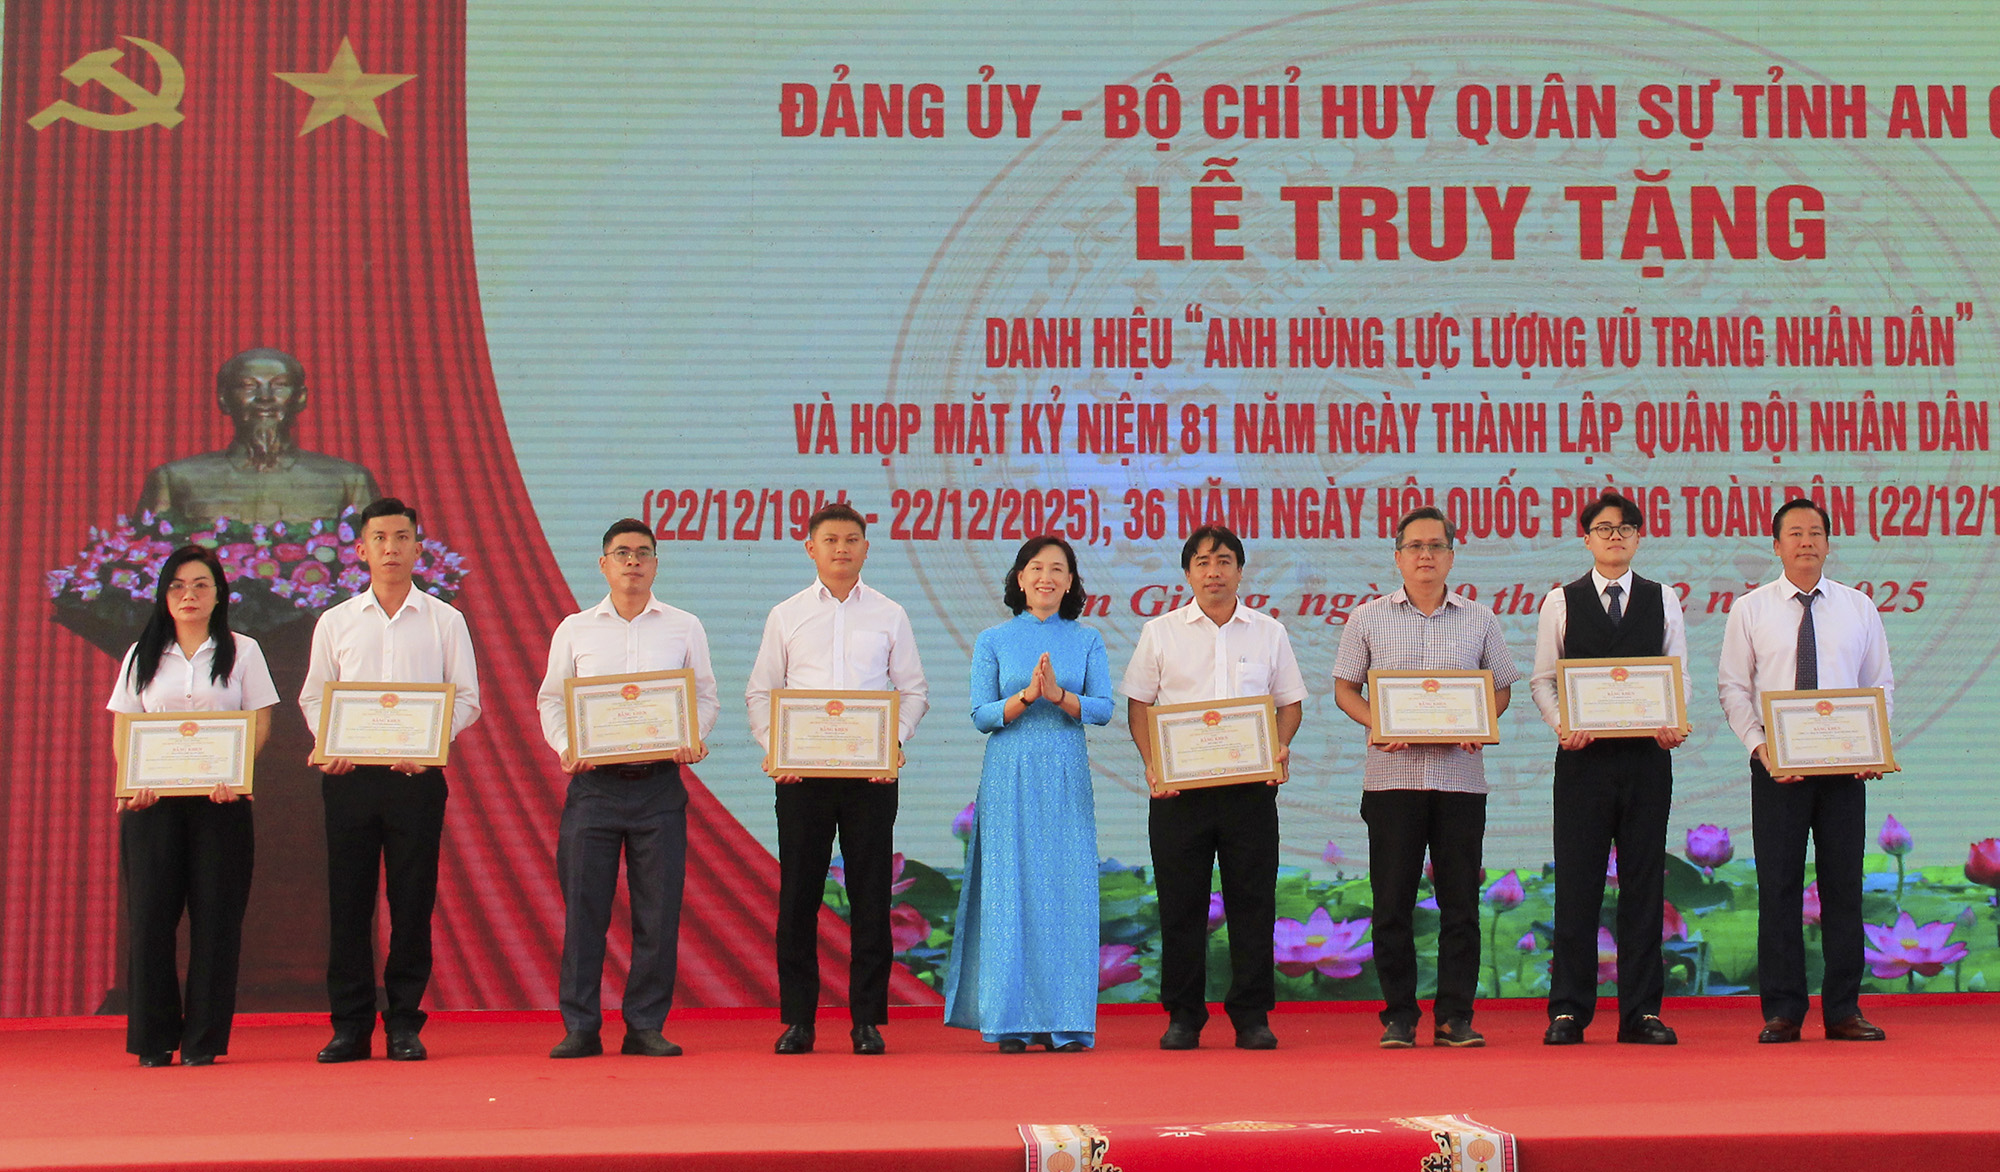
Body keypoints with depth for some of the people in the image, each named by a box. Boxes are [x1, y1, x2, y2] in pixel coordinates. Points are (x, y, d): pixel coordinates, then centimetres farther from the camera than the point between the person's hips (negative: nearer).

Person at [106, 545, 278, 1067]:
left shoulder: (241, 651, 8)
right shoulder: (142, 656, 12)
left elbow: (260, 724, 2)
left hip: (221, 799, -1)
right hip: (152, 799, 1)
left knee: (215, 917, -3)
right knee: (151, 915, -3)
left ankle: (204, 1039, 4)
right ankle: (154, 1040, 5)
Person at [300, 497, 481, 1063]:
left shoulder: (444, 620, 8)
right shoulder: (336, 622, 12)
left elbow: (466, 698, 5)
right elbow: (314, 696, 12)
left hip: (416, 776, -1)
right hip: (349, 774, 1)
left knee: (413, 901, -1)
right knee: (348, 899, 1)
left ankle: (405, 1024, 7)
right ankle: (351, 1025, 7)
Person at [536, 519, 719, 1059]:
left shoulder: (684, 628, 11)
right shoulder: (575, 630, 10)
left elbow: (706, 696, 11)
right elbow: (551, 699, 11)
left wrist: (693, 740, -8)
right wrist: (565, 746, -8)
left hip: (659, 783, 0)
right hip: (594, 781, 0)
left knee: (658, 911, 0)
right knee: (583, 907, -1)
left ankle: (646, 1026, 8)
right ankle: (580, 1028, 5)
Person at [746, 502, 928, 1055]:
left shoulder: (890, 616, 9)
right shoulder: (786, 616, 9)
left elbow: (913, 690, 9)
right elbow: (760, 691, 9)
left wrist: (895, 739, -8)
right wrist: (773, 747, -7)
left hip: (870, 773, 0)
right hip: (800, 771, 0)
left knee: (870, 895, 0)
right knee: (797, 894, 1)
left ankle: (868, 1019, 7)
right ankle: (796, 1020, 8)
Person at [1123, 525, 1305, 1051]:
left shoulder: (1269, 633, 11)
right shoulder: (1161, 632, 7)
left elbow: (1290, 702, 13)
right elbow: (1139, 705, 6)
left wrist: (1281, 746, -7)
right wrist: (1152, 764, -8)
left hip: (1250, 785, 1)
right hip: (1178, 786, -1)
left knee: (1252, 900, 1)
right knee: (1181, 903, 1)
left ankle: (1252, 1015, 8)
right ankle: (1183, 1017, 9)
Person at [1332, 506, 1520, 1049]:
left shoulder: (1480, 621, 11)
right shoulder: (1368, 619, 7)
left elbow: (1502, 687, 14)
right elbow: (1345, 688, 9)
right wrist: (1378, 724, -10)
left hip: (1460, 775, 1)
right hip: (1393, 774, -1)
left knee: (1460, 901, 0)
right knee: (1393, 902, -1)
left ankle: (1455, 1016, 6)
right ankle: (1399, 1016, 7)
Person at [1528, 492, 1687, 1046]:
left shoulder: (1663, 600, 11)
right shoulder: (1561, 603, 7)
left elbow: (1680, 676, 8)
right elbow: (1542, 679, 5)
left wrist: (1673, 724, -11)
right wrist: (1563, 724, -14)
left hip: (1647, 754, 1)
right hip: (1583, 754, -1)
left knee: (1644, 881, 2)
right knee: (1577, 883, -2)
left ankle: (1642, 1011, 7)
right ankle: (1568, 1011, 3)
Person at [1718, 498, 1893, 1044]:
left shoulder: (1859, 608, 9)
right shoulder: (1750, 609, 4)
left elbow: (1882, 685, 10)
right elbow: (1733, 687, 2)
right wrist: (1761, 746, -13)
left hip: (1845, 765, 2)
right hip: (1777, 766, -2)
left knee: (1844, 885, 3)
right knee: (1778, 887, -2)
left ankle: (1844, 1010, 8)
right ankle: (1782, 1012, 4)